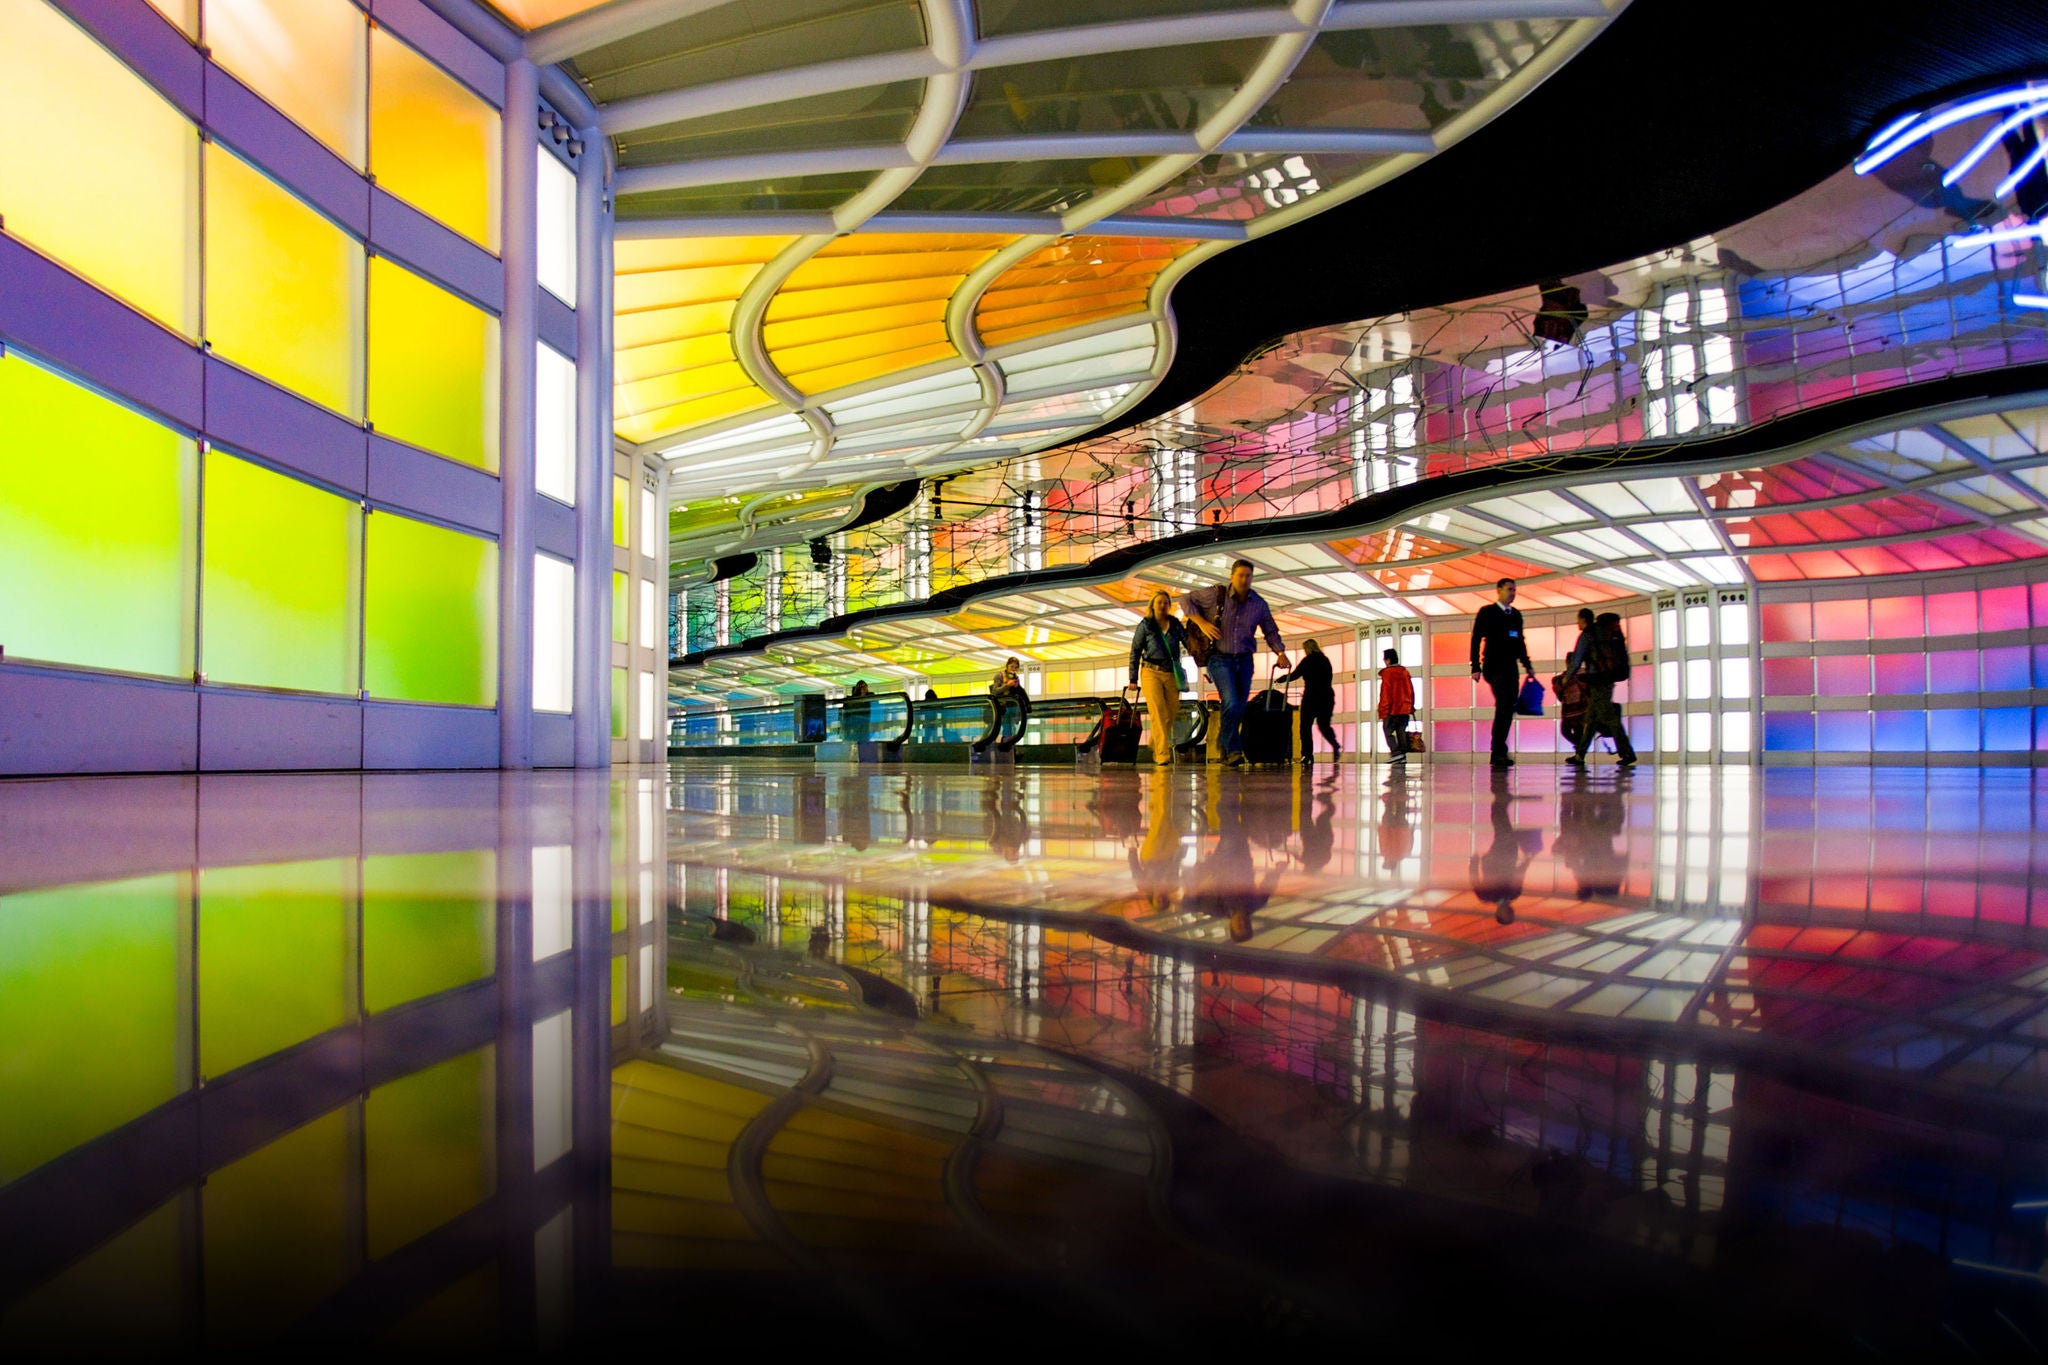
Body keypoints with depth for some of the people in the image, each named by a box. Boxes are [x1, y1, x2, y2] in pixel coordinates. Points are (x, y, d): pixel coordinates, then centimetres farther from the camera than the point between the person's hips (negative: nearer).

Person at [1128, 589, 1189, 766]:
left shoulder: (1176, 624, 9)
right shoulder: (1145, 625, 2)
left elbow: (1188, 643, 12)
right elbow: (1135, 651, 4)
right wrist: (1133, 678, -1)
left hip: (1171, 674, 3)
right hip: (1151, 672, -3)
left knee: (1172, 712, 5)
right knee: (1158, 711, -15)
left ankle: (1155, 744, 30)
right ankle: (1162, 755, -19)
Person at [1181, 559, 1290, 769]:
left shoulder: (1259, 604, 2)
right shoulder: (1216, 594, -7)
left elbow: (1270, 631, 13)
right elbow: (1186, 600, 2)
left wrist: (1280, 652, -2)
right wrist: (1201, 622, -10)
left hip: (1244, 660, 4)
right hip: (1220, 659, -4)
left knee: (1240, 708, 6)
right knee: (1231, 703, -21)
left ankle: (1225, 749, 24)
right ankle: (1233, 750, -15)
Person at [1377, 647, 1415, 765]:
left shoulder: (1387, 673, -8)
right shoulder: (1405, 672, 13)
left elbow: (1385, 693, -10)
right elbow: (1411, 691, 16)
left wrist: (1383, 711, -8)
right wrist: (1411, 707, 22)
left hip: (1392, 709, -6)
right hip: (1405, 709, 6)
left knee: (1388, 729, 0)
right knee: (1401, 731, 8)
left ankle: (1396, 752, -14)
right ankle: (1403, 756, 3)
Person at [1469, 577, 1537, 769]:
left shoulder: (1516, 615, 18)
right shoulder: (1487, 612, 0)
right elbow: (1476, 640, -4)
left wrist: (1527, 665, 17)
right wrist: (1475, 667, -11)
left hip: (1510, 668, 6)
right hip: (1494, 667, -6)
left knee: (1507, 710, 5)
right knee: (1503, 707, -16)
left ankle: (1498, 754, 11)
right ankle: (1499, 752, -14)